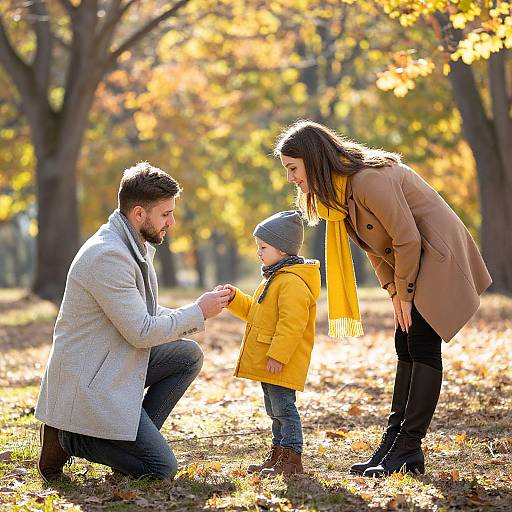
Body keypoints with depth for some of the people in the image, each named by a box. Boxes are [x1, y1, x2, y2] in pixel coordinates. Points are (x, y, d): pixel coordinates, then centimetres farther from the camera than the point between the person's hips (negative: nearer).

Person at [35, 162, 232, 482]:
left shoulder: (140, 245, 8)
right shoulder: (107, 255, -23)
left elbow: (146, 312, 19)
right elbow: (141, 332, -22)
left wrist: (194, 317, 1)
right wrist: (198, 312, -11)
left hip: (119, 366, 10)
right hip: (90, 384, -10)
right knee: (163, 469, -10)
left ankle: (137, 438, 9)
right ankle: (66, 437, 2)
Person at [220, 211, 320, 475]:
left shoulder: (292, 283, -18)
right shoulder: (274, 278, 18)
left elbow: (292, 325, -25)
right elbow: (253, 310, 27)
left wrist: (278, 356, -27)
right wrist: (234, 298, 12)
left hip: (283, 364, -11)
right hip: (268, 363, 11)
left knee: (283, 408, -7)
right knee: (275, 409, 17)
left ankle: (292, 458, -3)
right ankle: (277, 454, 25)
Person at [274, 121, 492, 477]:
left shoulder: (369, 180, -27)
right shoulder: (336, 188, 4)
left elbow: (408, 239, -23)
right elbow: (375, 245, 11)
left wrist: (405, 294, -12)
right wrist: (394, 292, 2)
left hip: (438, 258, -10)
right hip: (412, 264, 10)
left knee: (422, 347, -10)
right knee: (406, 348, 9)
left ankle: (409, 448, -8)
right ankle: (394, 441, 12)